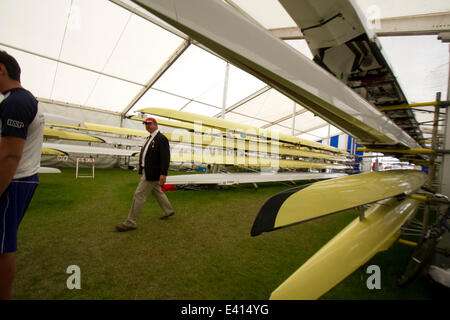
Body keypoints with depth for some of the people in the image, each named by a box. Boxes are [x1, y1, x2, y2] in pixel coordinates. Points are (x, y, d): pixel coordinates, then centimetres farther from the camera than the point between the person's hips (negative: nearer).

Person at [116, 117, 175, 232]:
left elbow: (165, 157, -23)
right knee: (157, 192, 20)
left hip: (152, 173, -10)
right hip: (147, 171, 10)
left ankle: (130, 223, 6)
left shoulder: (162, 139, -15)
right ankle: (169, 211, 36)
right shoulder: (150, 138, 14)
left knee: (139, 195, -5)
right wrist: (141, 164, 17)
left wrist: (163, 174, -28)